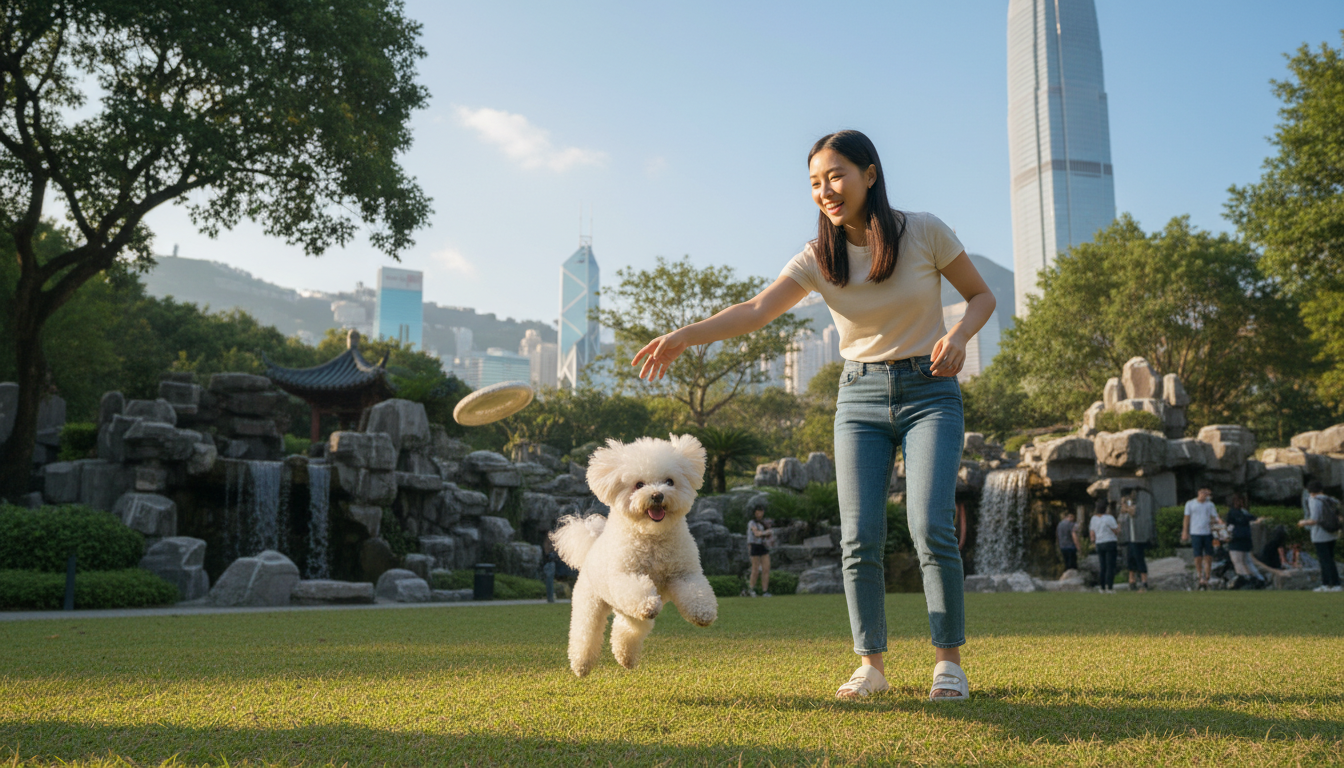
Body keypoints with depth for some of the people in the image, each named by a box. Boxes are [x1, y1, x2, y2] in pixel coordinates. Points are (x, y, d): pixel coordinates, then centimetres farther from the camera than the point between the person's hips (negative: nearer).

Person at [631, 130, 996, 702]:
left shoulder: (924, 232, -8)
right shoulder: (818, 259, -4)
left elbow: (981, 295, 4)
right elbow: (756, 310, -18)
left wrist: (958, 335, -18)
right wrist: (684, 335, -33)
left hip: (929, 393, -2)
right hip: (860, 399, 2)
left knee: (931, 529, -15)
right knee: (859, 539, -6)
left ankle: (949, 662, 0)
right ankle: (870, 665, 7)